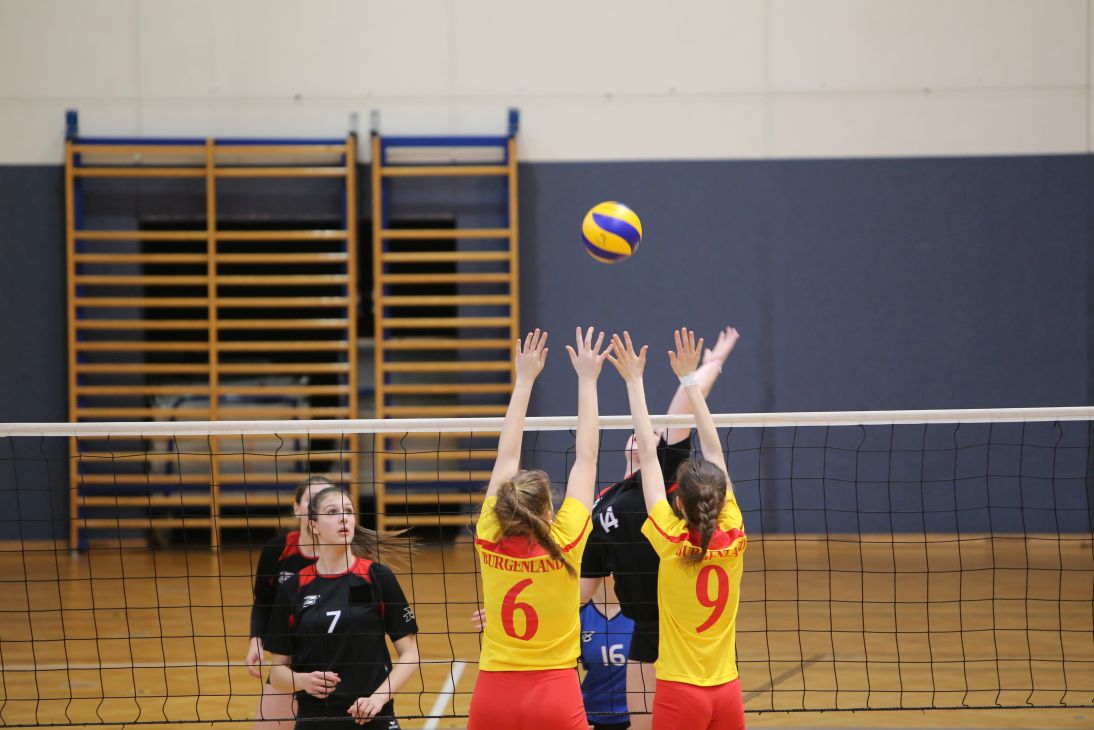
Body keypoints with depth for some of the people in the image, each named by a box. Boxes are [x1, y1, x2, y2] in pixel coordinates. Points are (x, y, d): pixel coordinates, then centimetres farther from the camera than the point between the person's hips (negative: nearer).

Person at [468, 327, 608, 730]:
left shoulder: (490, 541, -3)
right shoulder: (565, 542, -9)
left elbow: (506, 456, 8)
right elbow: (585, 458, 0)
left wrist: (524, 379, 17)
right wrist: (587, 380, 8)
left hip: (492, 696, 3)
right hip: (556, 695, -3)